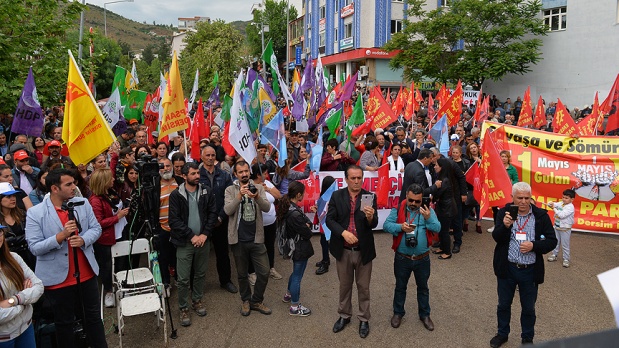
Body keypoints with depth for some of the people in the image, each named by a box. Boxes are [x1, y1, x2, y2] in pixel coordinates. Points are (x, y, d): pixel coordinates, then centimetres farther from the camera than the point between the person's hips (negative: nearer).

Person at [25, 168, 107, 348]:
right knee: (64, 322, 15)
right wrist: (61, 236, -28)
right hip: (58, 277, -3)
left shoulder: (83, 204, 0)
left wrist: (84, 240, -20)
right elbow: (34, 247, -15)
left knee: (93, 315, 18)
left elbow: (96, 228, 1)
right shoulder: (35, 213, -12)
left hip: (86, 273, 4)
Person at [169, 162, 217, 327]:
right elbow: (174, 220, -10)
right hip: (184, 242, -3)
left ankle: (197, 300, 35)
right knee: (183, 279, 1)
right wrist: (192, 236, -13)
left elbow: (213, 214, 1)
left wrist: (205, 234, -9)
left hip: (203, 240, 3)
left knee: (200, 274, 15)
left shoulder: (207, 192, 1)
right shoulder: (176, 195, -7)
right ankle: (183, 308, 18)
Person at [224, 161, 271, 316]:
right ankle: (246, 300, 34)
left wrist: (257, 197, -31)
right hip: (238, 239, -1)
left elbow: (267, 208, -12)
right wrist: (239, 196, -29)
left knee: (264, 272, 3)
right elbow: (228, 210, -16)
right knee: (242, 274, 14)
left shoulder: (258, 188, 2)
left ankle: (257, 301, 23)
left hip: (256, 238, 1)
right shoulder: (230, 190, -1)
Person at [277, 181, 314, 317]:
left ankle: (288, 294, 49)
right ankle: (295, 307, 20)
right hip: (300, 249, -10)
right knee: (297, 276, 5)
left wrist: (306, 225, -11)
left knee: (296, 272, 29)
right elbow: (307, 234, -22)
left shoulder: (287, 207, -1)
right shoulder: (295, 214, -31)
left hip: (293, 246, 10)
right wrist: (308, 229, -4)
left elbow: (306, 219, 7)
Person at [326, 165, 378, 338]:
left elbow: (373, 224, -12)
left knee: (363, 287, 13)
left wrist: (370, 217, -35)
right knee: (345, 285, 18)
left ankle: (364, 319, 29)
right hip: (343, 250, 1)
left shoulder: (370, 197, -6)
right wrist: (343, 232, -21)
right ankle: (344, 316, 36)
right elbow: (329, 219, -7)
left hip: (364, 250, -1)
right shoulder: (337, 196, -3)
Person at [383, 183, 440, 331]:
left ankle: (424, 315, 37)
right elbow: (386, 225, -13)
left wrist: (428, 218, -32)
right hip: (402, 258, 0)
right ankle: (398, 313, 37)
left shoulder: (428, 210, -4)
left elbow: (437, 228, -14)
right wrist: (400, 227, -30)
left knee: (423, 287, 18)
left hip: (422, 258, 1)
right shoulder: (398, 209, -7)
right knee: (400, 286, 17)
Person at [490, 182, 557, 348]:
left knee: (528, 308, 16)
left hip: (530, 271, 0)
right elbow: (496, 238, -10)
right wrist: (505, 226, -29)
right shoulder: (504, 212, -6)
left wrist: (533, 246, -19)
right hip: (507, 268, 1)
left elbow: (552, 241, -3)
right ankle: (502, 334, 39)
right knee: (503, 304, 18)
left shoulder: (541, 216, -7)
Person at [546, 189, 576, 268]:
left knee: (565, 245, 4)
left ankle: (566, 259, 14)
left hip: (565, 229, -7)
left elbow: (561, 215, -28)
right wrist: (551, 204, -23)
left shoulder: (570, 207, -20)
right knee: (556, 242, 19)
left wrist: (554, 208, -23)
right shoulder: (561, 203, 1)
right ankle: (554, 255, 33)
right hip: (557, 227, 7)